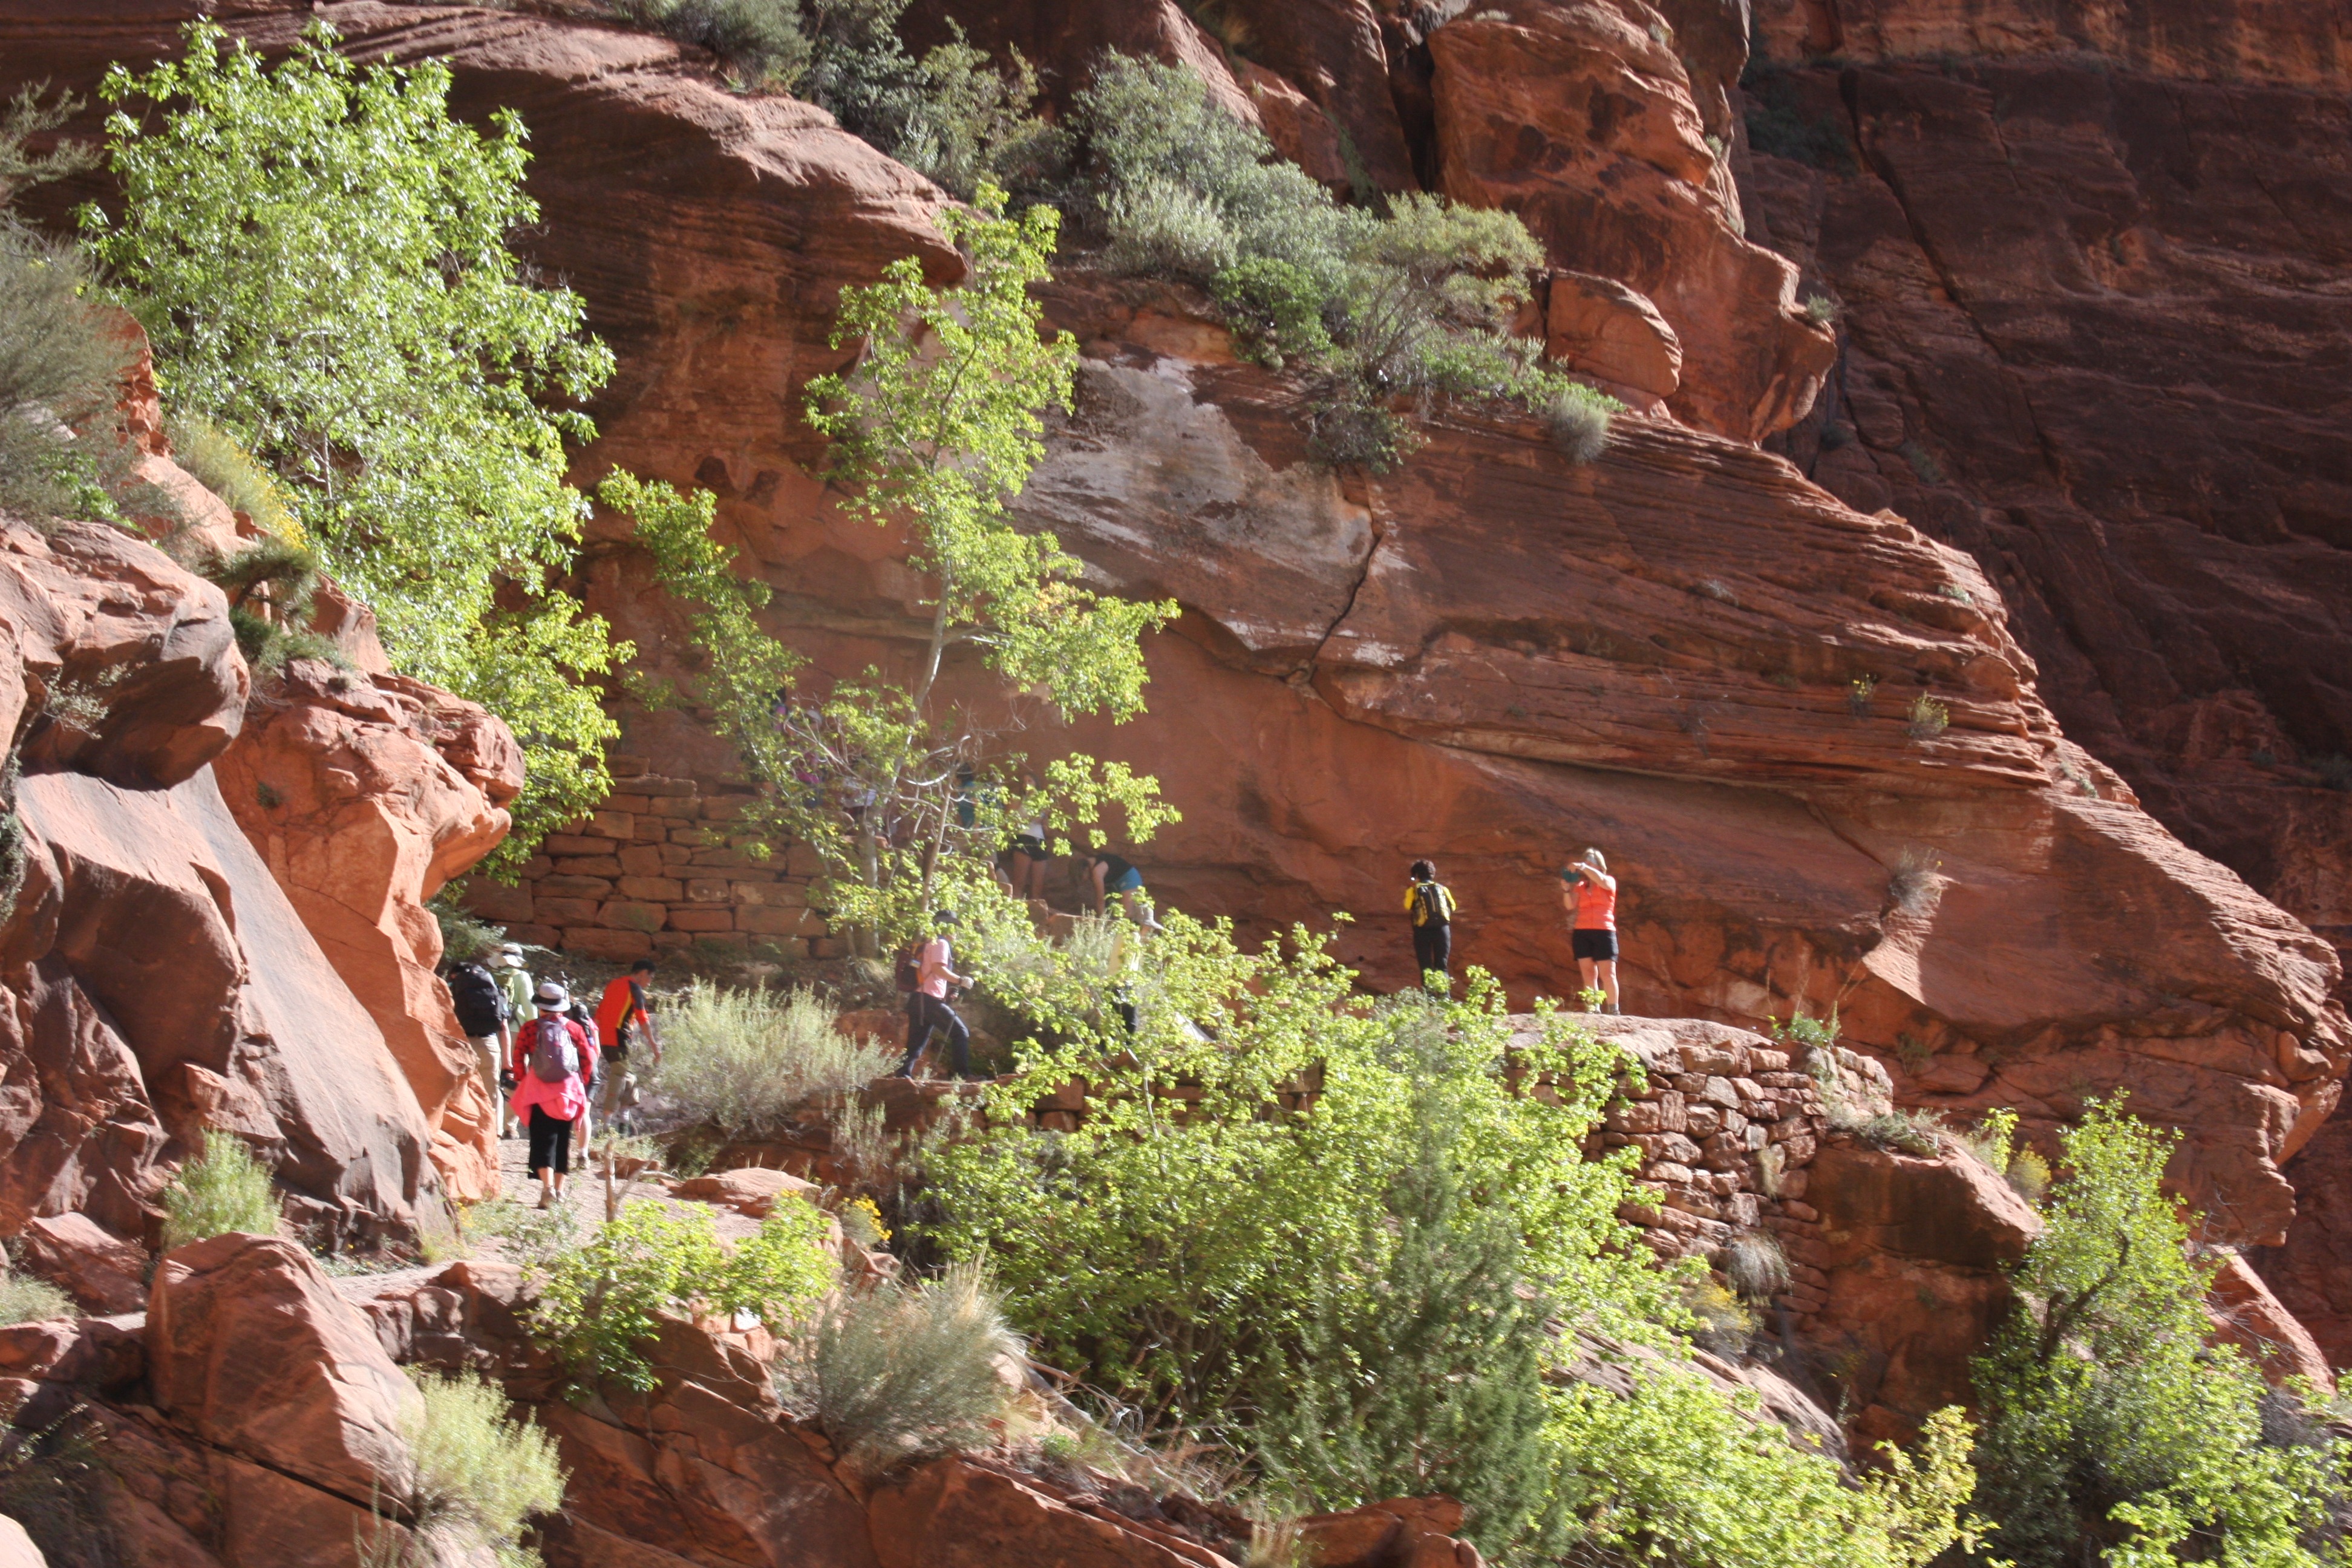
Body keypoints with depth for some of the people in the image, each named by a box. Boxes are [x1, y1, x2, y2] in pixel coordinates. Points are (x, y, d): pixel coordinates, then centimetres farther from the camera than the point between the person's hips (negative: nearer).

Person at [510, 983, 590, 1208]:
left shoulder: (529, 1029, -3)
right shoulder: (574, 1029, 2)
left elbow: (519, 1060, -4)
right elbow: (587, 1061, 5)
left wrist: (519, 1083, 8)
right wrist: (585, 1091, 15)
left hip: (538, 1092, -2)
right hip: (568, 1092, 2)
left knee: (543, 1139, -3)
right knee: (563, 1139, 13)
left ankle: (548, 1186, -23)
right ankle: (559, 1190, 17)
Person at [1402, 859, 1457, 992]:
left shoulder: (1413, 890, 1)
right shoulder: (1442, 889, 8)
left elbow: (1407, 910, -4)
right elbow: (1452, 908, 9)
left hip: (1423, 930, -2)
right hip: (1442, 928, 2)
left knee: (1426, 968, 4)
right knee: (1442, 966, 7)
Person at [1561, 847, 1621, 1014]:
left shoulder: (1609, 882, 12)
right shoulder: (1580, 887, 19)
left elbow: (1601, 880, -12)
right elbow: (1570, 906, 6)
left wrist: (1583, 867, -19)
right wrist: (1566, 889, -11)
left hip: (1603, 931, -3)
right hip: (1581, 933, 3)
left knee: (1607, 973, -10)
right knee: (1588, 974, -4)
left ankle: (1613, 1010, -10)